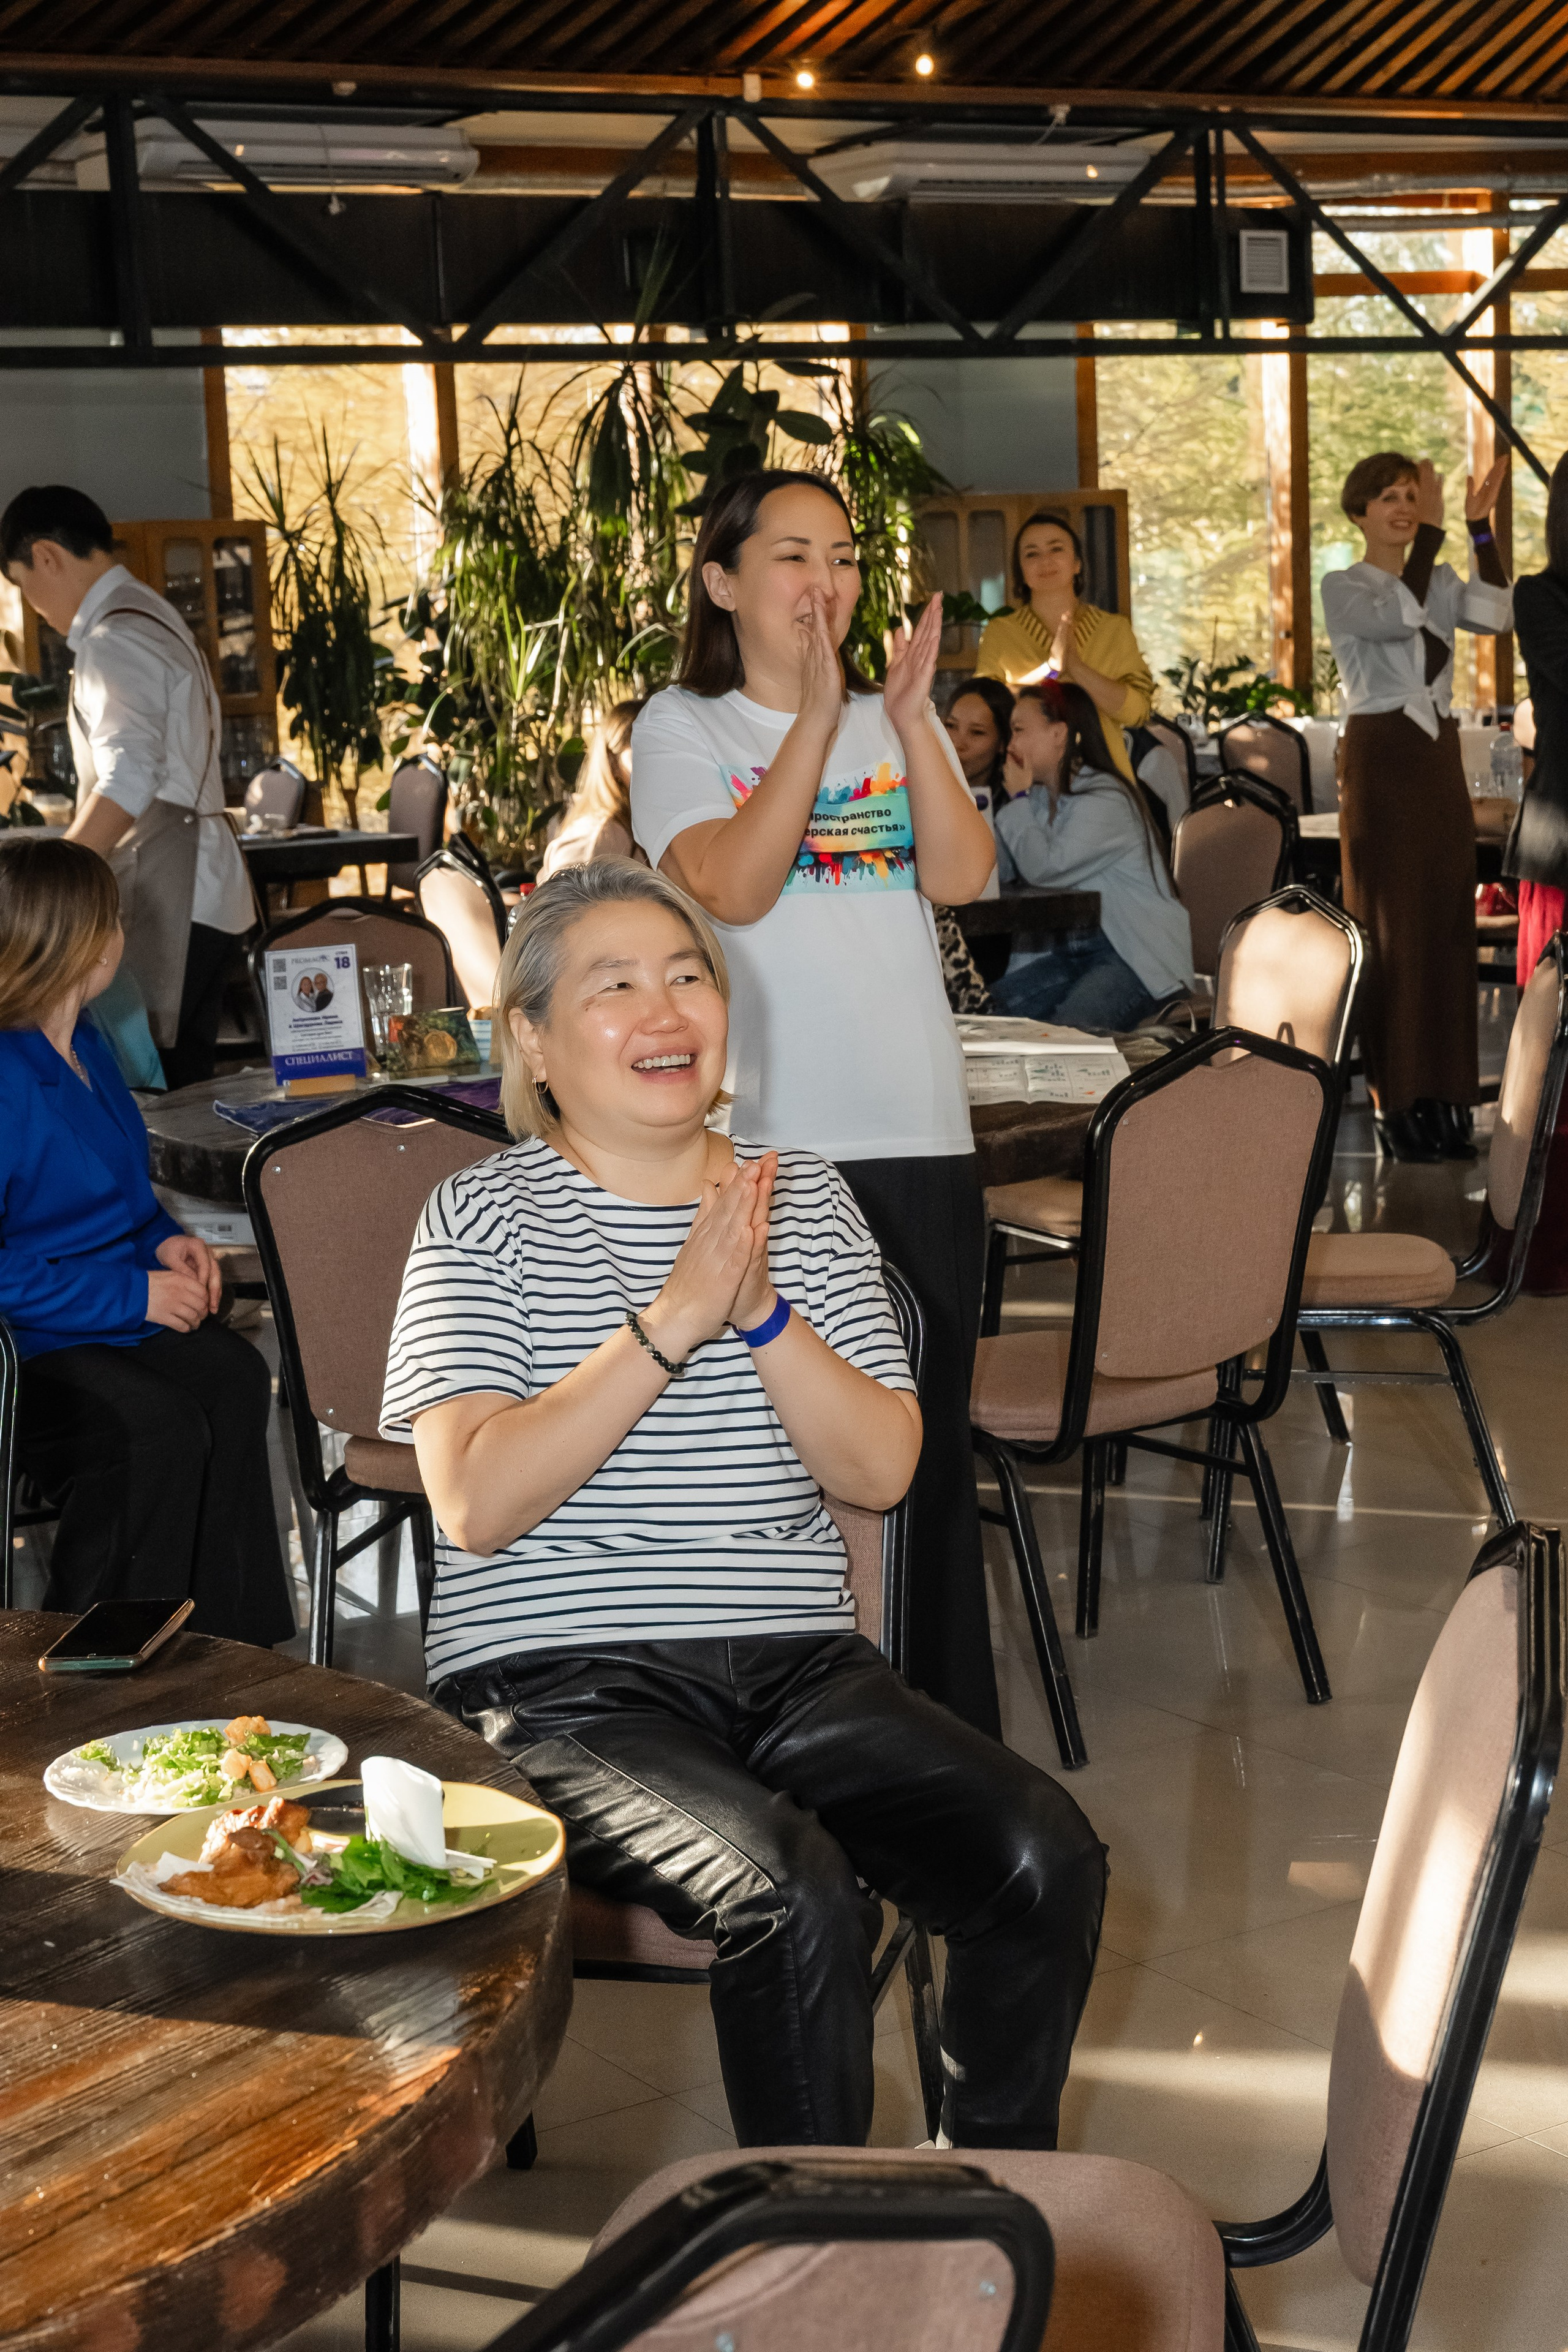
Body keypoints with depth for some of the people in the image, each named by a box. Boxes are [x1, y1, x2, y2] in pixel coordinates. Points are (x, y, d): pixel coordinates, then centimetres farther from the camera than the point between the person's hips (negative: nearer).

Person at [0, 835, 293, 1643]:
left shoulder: (82, 1042, 13)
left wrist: (164, 1241, 6)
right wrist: (131, 1296, -20)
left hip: (113, 1315, 9)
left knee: (232, 1377, -18)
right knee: (154, 1426, -31)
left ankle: (226, 1652, -14)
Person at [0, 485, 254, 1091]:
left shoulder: (116, 640, -12)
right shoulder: (151, 616, 20)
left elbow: (129, 780, -24)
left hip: (167, 896, -10)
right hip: (196, 889, 10)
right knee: (186, 1084, 9)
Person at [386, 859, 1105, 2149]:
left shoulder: (801, 1196, 13)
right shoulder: (484, 1216, 1)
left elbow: (884, 1470, 3)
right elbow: (475, 1504, -13)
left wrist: (763, 1312, -13)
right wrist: (672, 1320, -18)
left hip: (798, 1666, 5)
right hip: (559, 1683, -4)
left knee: (1047, 1856, -18)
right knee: (795, 1896, -31)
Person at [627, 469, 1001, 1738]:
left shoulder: (897, 724, 13)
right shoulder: (685, 727, 3)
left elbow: (963, 875, -3)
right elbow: (732, 889, -13)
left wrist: (910, 720, -14)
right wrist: (816, 717, -19)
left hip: (916, 1133, 3)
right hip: (760, 1141, -3)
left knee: (929, 1436, 7)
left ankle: (951, 1725, 18)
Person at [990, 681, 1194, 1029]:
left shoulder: (1106, 798, -13)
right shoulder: (1041, 797, 15)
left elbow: (1045, 869, -24)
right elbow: (999, 868, 4)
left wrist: (1018, 798, -10)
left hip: (1134, 955, -8)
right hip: (1068, 951, 8)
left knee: (1067, 1027, -32)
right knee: (993, 1004, -14)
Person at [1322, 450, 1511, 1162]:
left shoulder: (1441, 580, 12)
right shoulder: (1342, 587, -2)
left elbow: (1494, 615, -8)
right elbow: (1400, 616, -22)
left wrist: (1481, 527, -13)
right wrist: (1432, 532, -22)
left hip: (1439, 761, 5)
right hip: (1380, 761, -5)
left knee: (1447, 929, 5)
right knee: (1391, 932, -5)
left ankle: (1443, 1100, 10)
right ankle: (1396, 1104, -1)